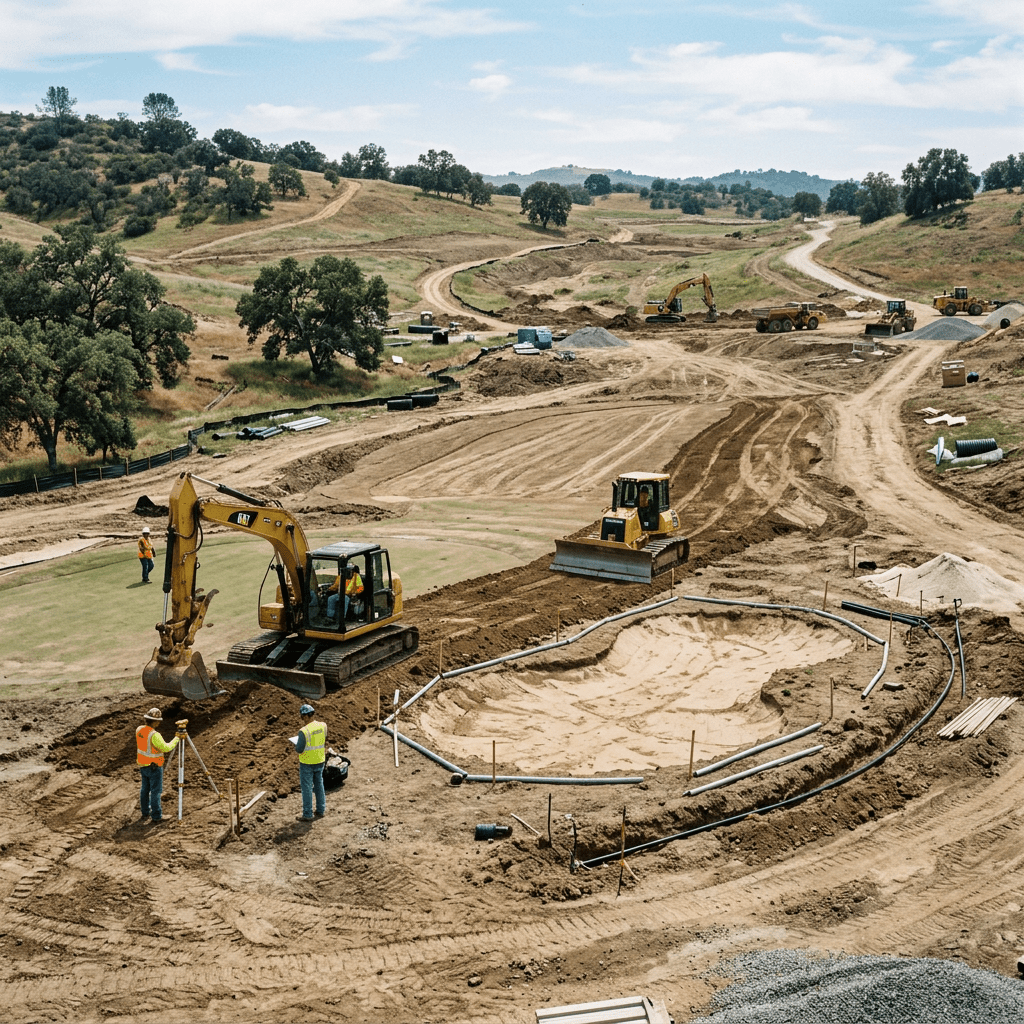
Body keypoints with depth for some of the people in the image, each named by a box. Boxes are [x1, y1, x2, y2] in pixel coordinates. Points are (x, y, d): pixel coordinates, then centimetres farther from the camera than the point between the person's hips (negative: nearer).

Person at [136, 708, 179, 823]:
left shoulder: (139, 730, -4)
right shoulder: (154, 735, -28)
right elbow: (166, 748, -29)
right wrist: (176, 739, -16)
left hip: (142, 765, 8)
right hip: (154, 767, -8)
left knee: (145, 789, 20)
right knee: (155, 791, 2)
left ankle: (145, 813, 32)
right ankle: (156, 817, 8)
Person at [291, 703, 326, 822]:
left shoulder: (304, 731, -26)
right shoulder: (323, 726, -7)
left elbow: (299, 749, -20)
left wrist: (296, 744, 1)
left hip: (307, 763, -6)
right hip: (320, 761, 6)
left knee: (307, 788, 6)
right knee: (319, 785, 20)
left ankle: (307, 814, 14)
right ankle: (321, 810, 30)